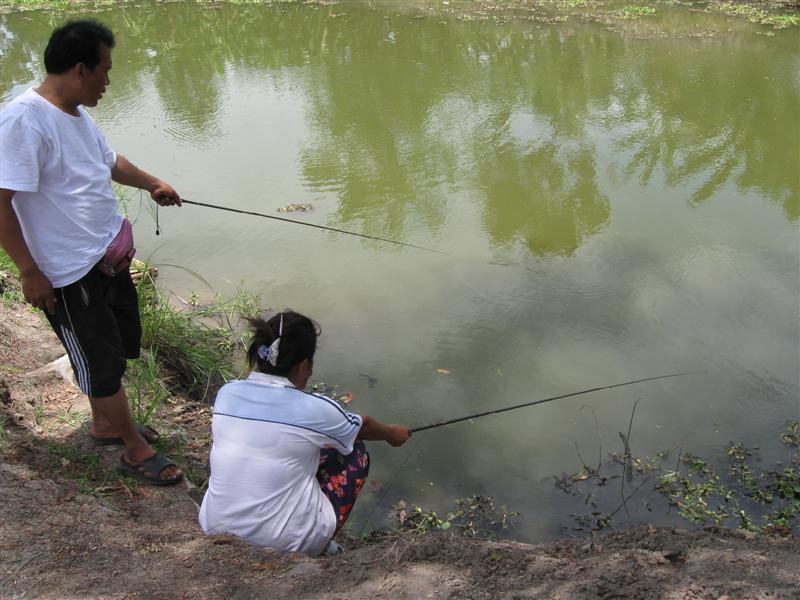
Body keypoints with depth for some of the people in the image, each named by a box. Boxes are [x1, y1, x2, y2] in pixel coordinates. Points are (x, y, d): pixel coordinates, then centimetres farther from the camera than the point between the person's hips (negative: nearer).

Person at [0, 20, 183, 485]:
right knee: (104, 363, 4)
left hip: (110, 256, 10)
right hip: (69, 275, -10)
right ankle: (136, 450, 20)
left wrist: (152, 184, 36)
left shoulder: (77, 113, 7)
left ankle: (106, 423, 43)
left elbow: (108, 160, 26)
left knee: (119, 347, 22)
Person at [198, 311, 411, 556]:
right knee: (354, 452, 13)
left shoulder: (226, 394, -4)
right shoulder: (314, 409, -16)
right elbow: (361, 427, 6)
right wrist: (392, 433, 29)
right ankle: (318, 547, 13)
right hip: (287, 545, -5)